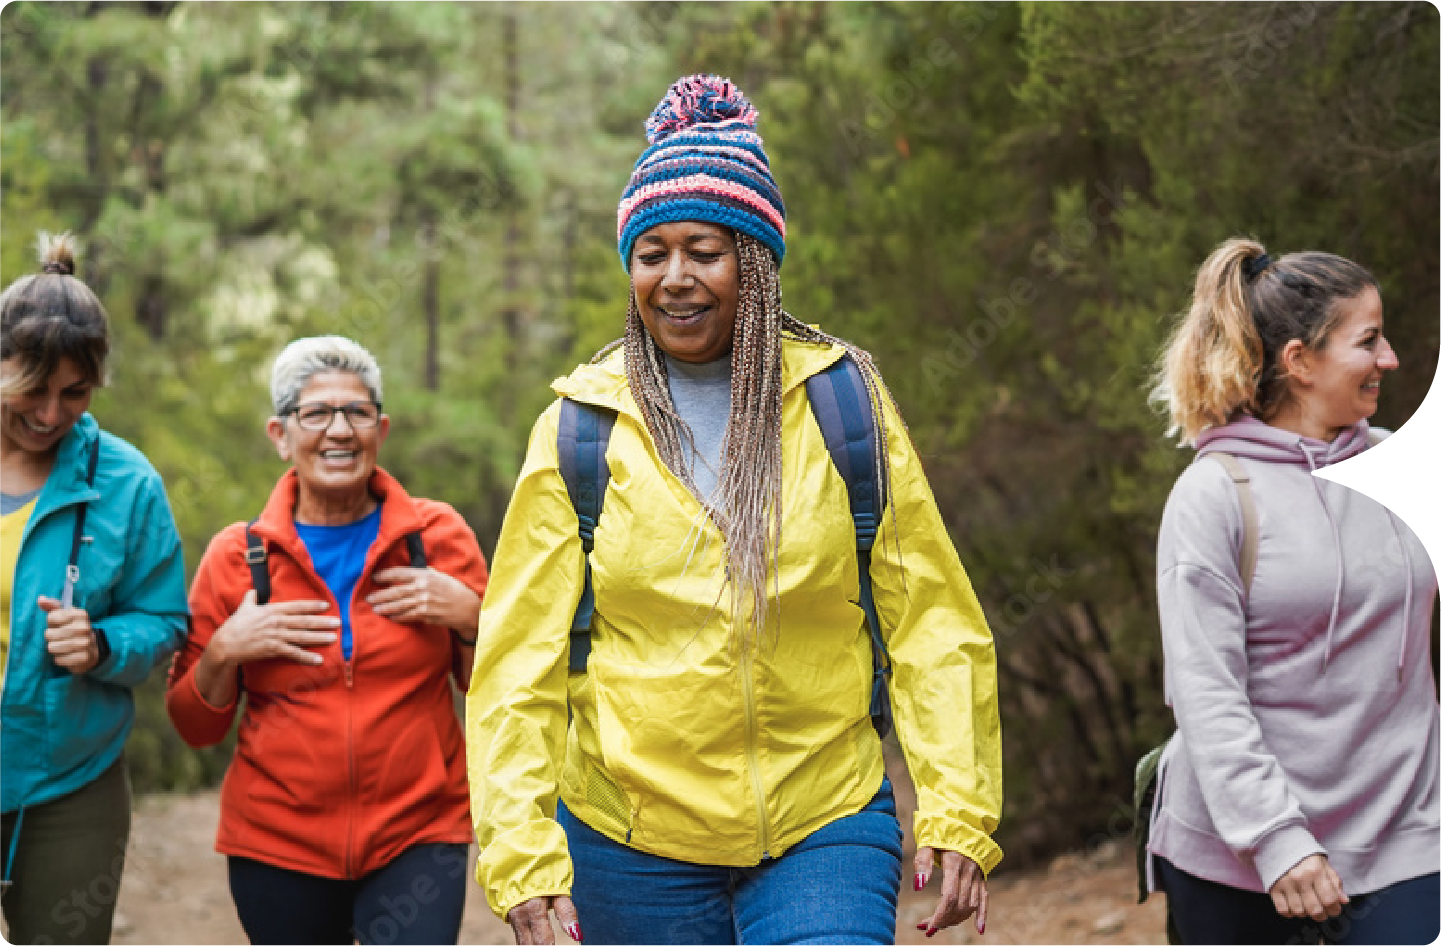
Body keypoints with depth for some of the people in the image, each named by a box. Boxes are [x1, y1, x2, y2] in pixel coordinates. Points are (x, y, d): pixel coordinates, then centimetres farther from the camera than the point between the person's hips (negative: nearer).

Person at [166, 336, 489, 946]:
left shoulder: (438, 536, 2)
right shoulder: (237, 556, 2)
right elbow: (195, 727, 7)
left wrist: (468, 617, -10)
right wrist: (223, 652, -11)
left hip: (418, 838, -1)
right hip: (278, 845, 1)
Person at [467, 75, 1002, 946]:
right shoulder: (580, 426, 1)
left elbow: (932, 621, 1)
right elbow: (520, 657, 0)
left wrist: (955, 813, -6)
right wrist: (521, 849, -9)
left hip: (825, 831, -1)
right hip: (631, 837, 1)